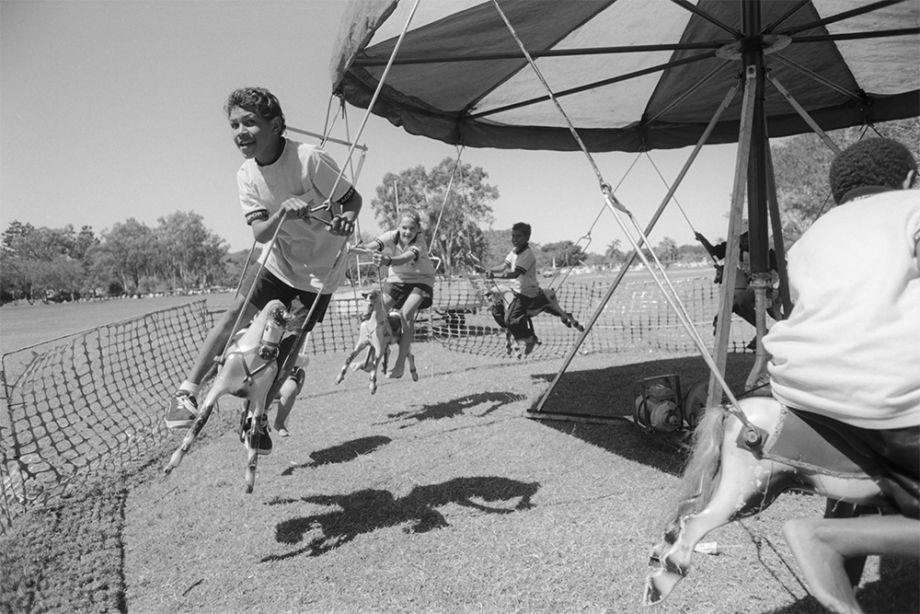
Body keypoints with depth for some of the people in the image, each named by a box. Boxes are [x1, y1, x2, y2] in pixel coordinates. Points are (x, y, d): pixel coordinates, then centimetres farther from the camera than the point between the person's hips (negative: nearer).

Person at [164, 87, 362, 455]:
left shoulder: (310, 159, -22)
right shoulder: (246, 175, -7)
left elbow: (353, 198, -10)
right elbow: (260, 234, -16)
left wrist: (346, 219, -33)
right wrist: (284, 212, -37)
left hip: (318, 275, -4)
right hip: (278, 267, 4)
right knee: (235, 317, -11)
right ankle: (187, 392, 1)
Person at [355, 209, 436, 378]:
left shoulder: (419, 243, -27)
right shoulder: (392, 236, -17)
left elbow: (406, 258, -48)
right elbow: (374, 245, -35)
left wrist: (388, 261, -68)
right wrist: (359, 248, -58)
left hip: (420, 280, -4)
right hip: (396, 279, 4)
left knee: (406, 313, -27)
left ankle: (400, 364, -18)